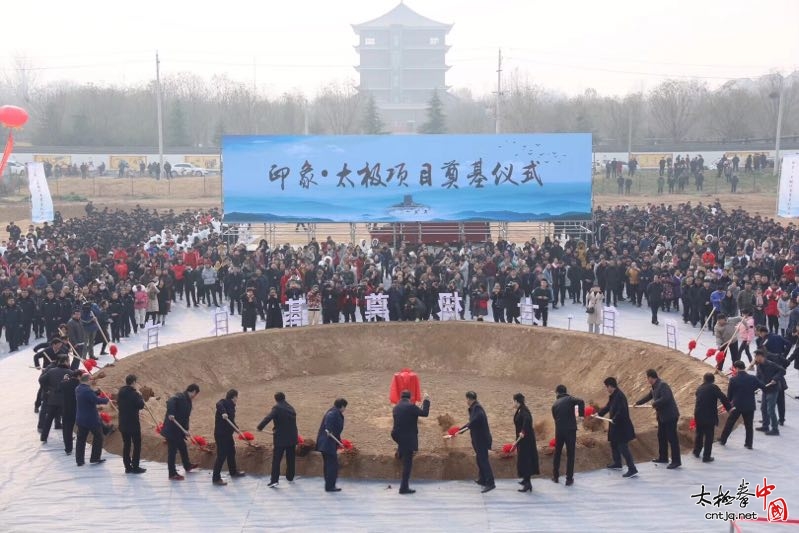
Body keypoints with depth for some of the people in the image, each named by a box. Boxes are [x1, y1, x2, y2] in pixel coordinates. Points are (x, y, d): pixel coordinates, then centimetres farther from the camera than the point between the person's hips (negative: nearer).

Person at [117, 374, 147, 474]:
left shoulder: (120, 393, 7)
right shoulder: (134, 393, -17)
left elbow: (119, 405, 16)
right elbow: (141, 405, -15)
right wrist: (139, 394, -6)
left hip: (123, 423, 7)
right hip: (133, 423, -7)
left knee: (126, 444, 12)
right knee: (137, 445, 3)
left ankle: (127, 466, 14)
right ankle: (135, 467, 3)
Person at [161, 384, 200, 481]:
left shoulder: (187, 400, 13)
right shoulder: (180, 397, -15)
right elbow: (170, 402, -36)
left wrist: (186, 430, 7)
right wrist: (170, 414, -46)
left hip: (178, 430, 10)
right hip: (172, 430, -10)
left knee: (183, 448, 25)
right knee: (172, 451, -1)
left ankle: (187, 466, 43)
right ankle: (172, 474, 7)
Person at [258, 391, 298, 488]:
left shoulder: (277, 408, -9)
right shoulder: (291, 408, 13)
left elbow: (268, 418, -22)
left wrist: (260, 427, -9)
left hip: (280, 438, -6)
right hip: (292, 437, 6)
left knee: (276, 460, -5)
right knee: (290, 459, 16)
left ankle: (274, 480, -11)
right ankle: (290, 477, 25)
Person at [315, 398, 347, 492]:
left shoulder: (334, 412, 17)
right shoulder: (335, 413, -12)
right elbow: (329, 418, -35)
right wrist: (329, 430, -44)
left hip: (325, 443, 10)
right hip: (328, 443, -10)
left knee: (329, 465, 16)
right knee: (333, 464, -5)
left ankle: (329, 485, 22)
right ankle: (330, 486, -3)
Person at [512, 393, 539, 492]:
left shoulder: (523, 410, -19)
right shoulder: (520, 410, 10)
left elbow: (527, 419, -37)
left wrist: (523, 432, -33)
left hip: (525, 438, -10)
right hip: (523, 438, 10)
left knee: (524, 459, -7)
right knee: (524, 458, 19)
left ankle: (528, 484, -6)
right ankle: (526, 479, 30)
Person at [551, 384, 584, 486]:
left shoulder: (555, 404, 12)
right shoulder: (569, 399, -1)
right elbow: (581, 402, -20)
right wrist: (581, 415, -11)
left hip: (559, 431, 3)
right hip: (570, 430, -3)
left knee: (557, 453, 18)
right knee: (570, 455, 5)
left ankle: (555, 476, 24)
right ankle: (569, 479, 7)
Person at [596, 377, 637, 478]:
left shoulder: (619, 396, -23)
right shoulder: (613, 396, 9)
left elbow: (622, 411, -32)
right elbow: (608, 406, 24)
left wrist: (614, 419, -24)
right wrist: (599, 413, 22)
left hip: (622, 427, -11)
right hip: (616, 427, 11)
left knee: (623, 447, -9)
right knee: (614, 444, 24)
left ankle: (632, 470, -7)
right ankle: (617, 464, 39)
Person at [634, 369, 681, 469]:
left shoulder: (662, 385, -19)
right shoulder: (655, 387, 12)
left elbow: (665, 398, -32)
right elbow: (648, 396, 28)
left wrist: (654, 403, -17)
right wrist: (638, 403, 39)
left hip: (670, 416, -10)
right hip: (662, 416, 10)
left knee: (672, 438, -5)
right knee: (661, 436, 18)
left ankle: (676, 461, -1)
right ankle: (663, 457, 30)